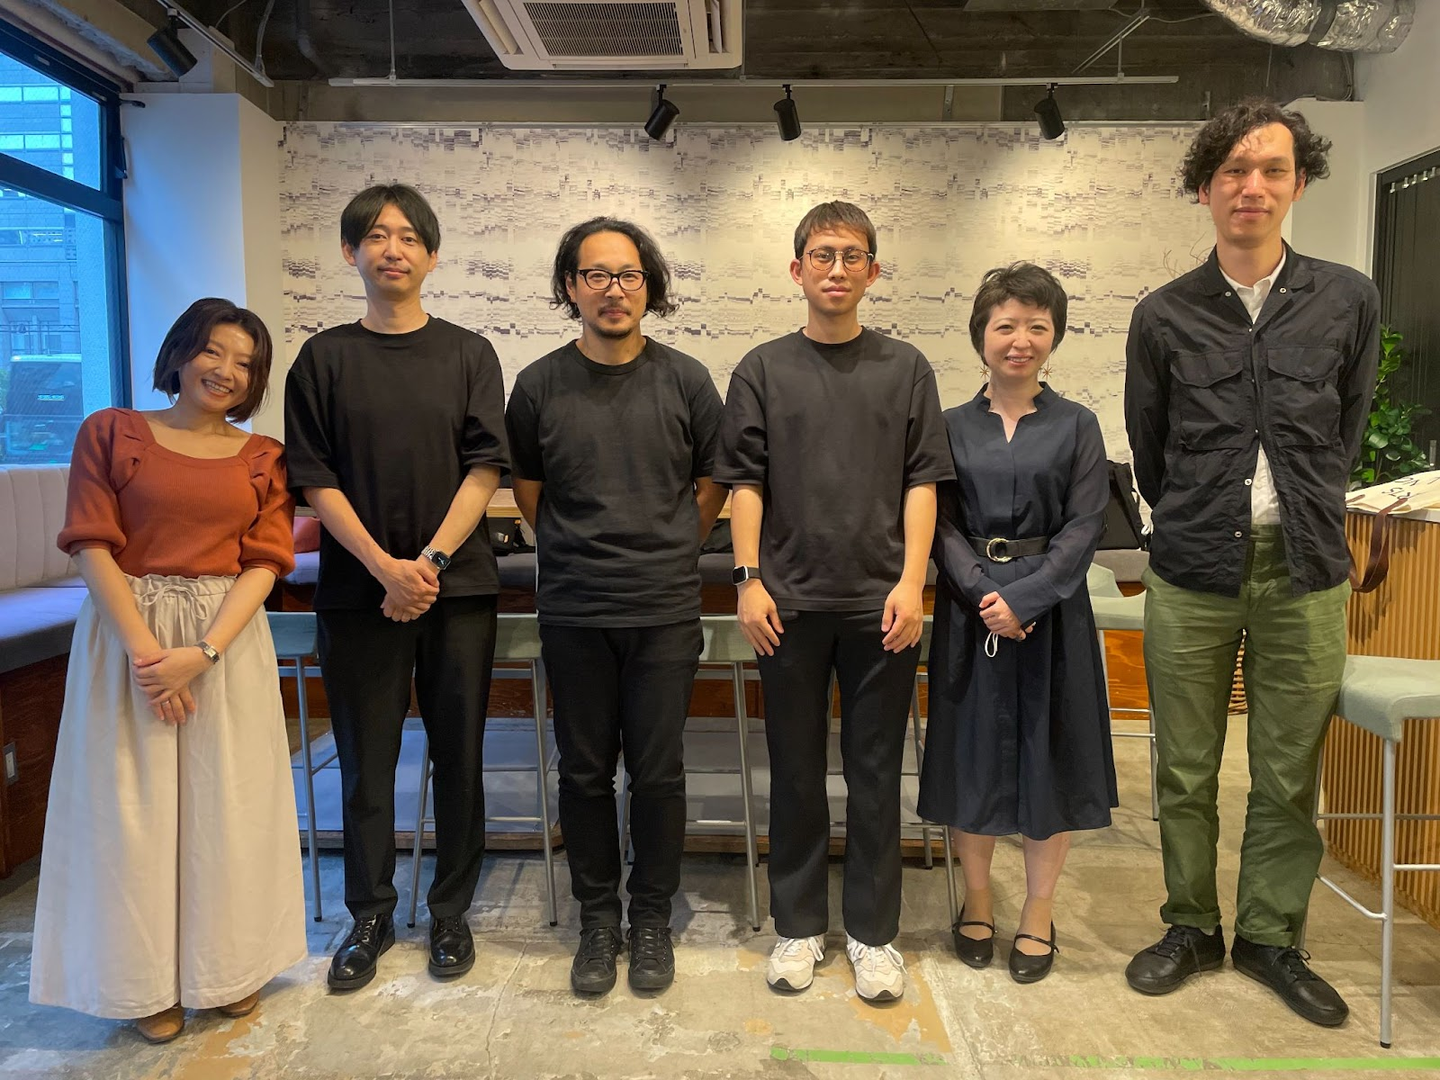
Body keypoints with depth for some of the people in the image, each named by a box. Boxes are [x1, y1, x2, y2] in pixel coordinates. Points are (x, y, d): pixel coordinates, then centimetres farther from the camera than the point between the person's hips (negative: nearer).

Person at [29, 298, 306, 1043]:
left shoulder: (263, 458, 7)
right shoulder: (110, 432, 3)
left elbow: (263, 563, -2)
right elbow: (92, 548, -5)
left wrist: (203, 653, -15)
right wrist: (144, 648, -16)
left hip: (228, 640, 1)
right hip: (128, 634, -1)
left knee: (227, 804, 7)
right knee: (134, 806, 5)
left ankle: (230, 968, 25)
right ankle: (151, 981, 22)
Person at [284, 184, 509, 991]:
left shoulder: (468, 354, 5)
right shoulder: (325, 358, 6)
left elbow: (484, 470, -2)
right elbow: (316, 479, 0)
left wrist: (432, 561, -13)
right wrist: (386, 566, -12)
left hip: (457, 585, 0)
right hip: (360, 590, 0)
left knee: (459, 755, 7)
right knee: (366, 760, 7)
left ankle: (452, 911, 23)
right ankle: (371, 916, 23)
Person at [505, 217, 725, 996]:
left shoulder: (685, 381, 1)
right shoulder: (539, 385, 2)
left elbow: (713, 485, 11)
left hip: (664, 609, 0)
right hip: (573, 611, 1)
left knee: (658, 771, 5)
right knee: (584, 770, 9)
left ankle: (651, 917, 25)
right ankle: (597, 917, 27)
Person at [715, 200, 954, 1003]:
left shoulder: (905, 368, 6)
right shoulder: (764, 370, 6)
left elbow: (922, 482, 3)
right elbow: (744, 482, 4)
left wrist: (911, 583, -7)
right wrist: (749, 580, -5)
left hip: (881, 602, 0)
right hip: (791, 601, 0)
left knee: (877, 771, 8)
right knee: (796, 769, 10)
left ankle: (873, 933, 23)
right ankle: (800, 925, 25)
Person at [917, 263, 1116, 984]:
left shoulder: (1076, 426, 2)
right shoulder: (952, 426, 4)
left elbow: (1083, 527, -5)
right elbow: (941, 524, -1)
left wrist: (1021, 598, -16)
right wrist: (983, 595, -15)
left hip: (1050, 607, 0)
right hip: (970, 607, 1)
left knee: (1049, 753, 6)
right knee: (971, 749, 7)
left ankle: (1039, 909, 25)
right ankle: (976, 899, 26)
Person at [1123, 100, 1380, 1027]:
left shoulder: (1349, 301, 3)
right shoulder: (1164, 316, 1)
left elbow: (1345, 433, 15)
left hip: (1306, 574, 1)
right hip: (1193, 571, 0)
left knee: (1290, 776, 9)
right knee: (1186, 773, 9)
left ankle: (1270, 938, 28)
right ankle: (1191, 927, 28)